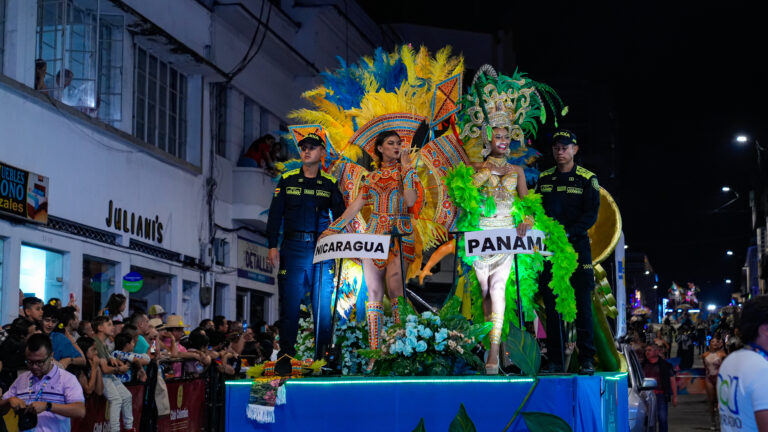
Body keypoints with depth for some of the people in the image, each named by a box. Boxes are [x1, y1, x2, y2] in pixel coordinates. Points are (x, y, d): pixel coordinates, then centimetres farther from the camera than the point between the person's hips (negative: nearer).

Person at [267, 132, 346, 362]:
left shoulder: (330, 183, 11)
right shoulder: (287, 180, 10)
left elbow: (340, 216, 10)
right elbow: (275, 214, 7)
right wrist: (272, 246, -2)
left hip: (322, 248, 0)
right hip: (292, 248, 0)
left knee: (322, 303, -1)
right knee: (290, 301, -2)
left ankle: (322, 353, 5)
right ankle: (286, 352, 4)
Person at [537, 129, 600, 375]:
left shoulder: (587, 179, 2)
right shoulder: (544, 179, 13)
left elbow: (591, 215, -5)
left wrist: (567, 233, -19)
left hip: (577, 246, -3)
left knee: (582, 303, -4)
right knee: (551, 304, 1)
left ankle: (587, 360, -1)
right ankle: (555, 361, 5)